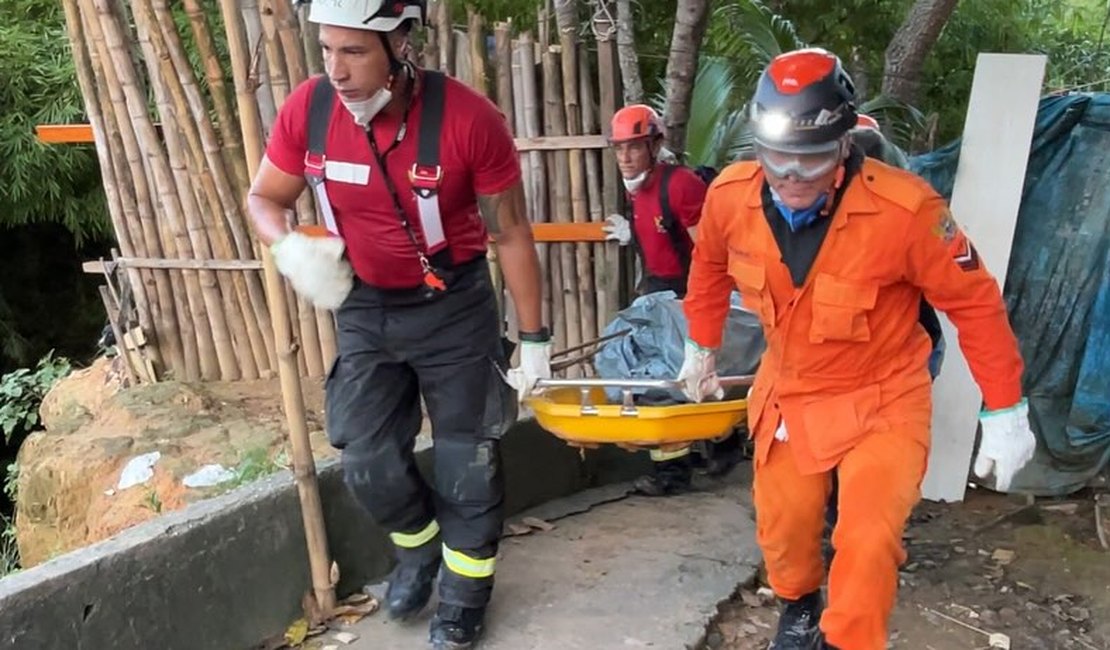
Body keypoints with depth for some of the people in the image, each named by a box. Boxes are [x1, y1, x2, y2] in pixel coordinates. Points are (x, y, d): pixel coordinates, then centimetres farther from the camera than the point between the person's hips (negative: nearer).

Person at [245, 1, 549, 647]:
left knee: (468, 461, 8)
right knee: (368, 461, 9)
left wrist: (534, 337, -7)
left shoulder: (468, 117, -23)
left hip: (455, 308, -3)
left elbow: (511, 233, -12)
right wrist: (290, 248, -20)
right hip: (365, 309, 3)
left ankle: (466, 587, 33)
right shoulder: (307, 110, -13)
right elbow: (264, 199, 3)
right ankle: (420, 542, 41)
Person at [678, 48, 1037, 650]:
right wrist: (700, 346, 15)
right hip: (787, 395, 4)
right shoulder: (729, 196, -19)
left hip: (883, 402, -3)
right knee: (782, 529, 15)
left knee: (867, 543, -13)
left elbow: (974, 301, -15)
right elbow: (710, 266, 4)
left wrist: (1004, 409, -10)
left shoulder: (905, 209, -30)